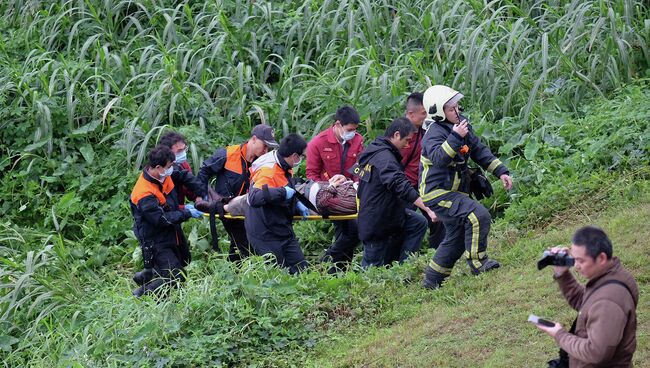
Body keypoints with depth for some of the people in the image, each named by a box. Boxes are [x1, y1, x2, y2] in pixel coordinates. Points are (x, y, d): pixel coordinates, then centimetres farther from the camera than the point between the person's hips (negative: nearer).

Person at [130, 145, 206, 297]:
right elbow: (161, 219, -28)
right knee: (176, 277, -11)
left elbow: (185, 175, 8)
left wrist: (200, 194, -1)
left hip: (172, 232, 9)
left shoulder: (165, 174, -8)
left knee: (184, 261, 27)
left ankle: (144, 276, 39)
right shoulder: (144, 194, -32)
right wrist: (186, 213, -22)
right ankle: (143, 293, 6)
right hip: (156, 241, -9)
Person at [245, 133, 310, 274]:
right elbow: (254, 198, -39)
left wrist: (297, 204, 10)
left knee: (301, 268, 9)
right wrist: (283, 192, -35)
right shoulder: (267, 171, -25)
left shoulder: (284, 168, 6)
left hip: (283, 230, 10)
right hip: (266, 235, -10)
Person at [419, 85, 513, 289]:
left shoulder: (462, 123, 5)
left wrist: (501, 171, 7)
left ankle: (432, 280, 27)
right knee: (478, 216, -24)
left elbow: (479, 150, 13)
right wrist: (455, 137, -45)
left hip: (454, 192, 10)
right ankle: (478, 263, -12)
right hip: (438, 193, -10)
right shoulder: (435, 133, -19)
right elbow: (439, 158, -37)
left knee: (457, 238, 17)